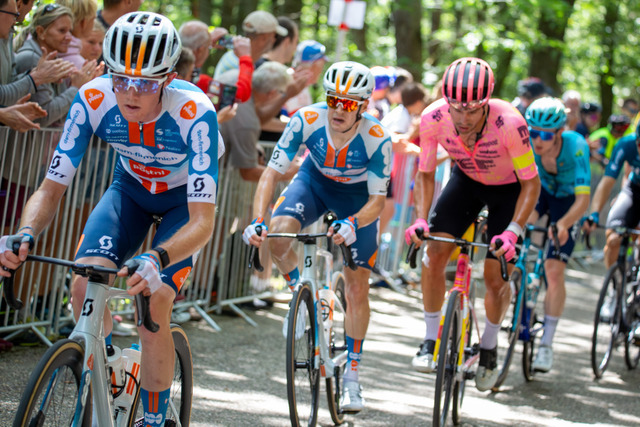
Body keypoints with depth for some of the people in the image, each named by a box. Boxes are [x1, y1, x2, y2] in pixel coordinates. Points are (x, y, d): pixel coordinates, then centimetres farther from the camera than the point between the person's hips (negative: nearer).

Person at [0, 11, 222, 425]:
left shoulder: (194, 113, -37)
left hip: (185, 199, -3)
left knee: (152, 307, -22)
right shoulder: (94, 100, -28)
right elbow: (52, 189, -22)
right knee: (85, 286, -21)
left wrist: (156, 260, -59)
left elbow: (202, 222, -39)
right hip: (131, 187, 3)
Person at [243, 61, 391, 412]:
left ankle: (351, 376, 12)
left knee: (357, 288, -3)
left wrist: (352, 224, -46)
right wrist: (257, 220, -42)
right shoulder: (306, 121, -30)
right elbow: (272, 172, -28)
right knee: (278, 232, -31)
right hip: (314, 181, 1)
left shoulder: (376, 139, -33)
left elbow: (377, 198, -25)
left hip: (358, 196, -1)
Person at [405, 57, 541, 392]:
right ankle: (430, 340, 1)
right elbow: (425, 173, -12)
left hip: (509, 188, -3)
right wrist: (420, 218, -27)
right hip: (467, 180, 3)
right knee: (434, 253, -15)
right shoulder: (433, 119, -29)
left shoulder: (509, 123, -38)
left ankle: (489, 346, 22)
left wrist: (512, 231, -37)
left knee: (496, 278, -5)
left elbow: (531, 183, -27)